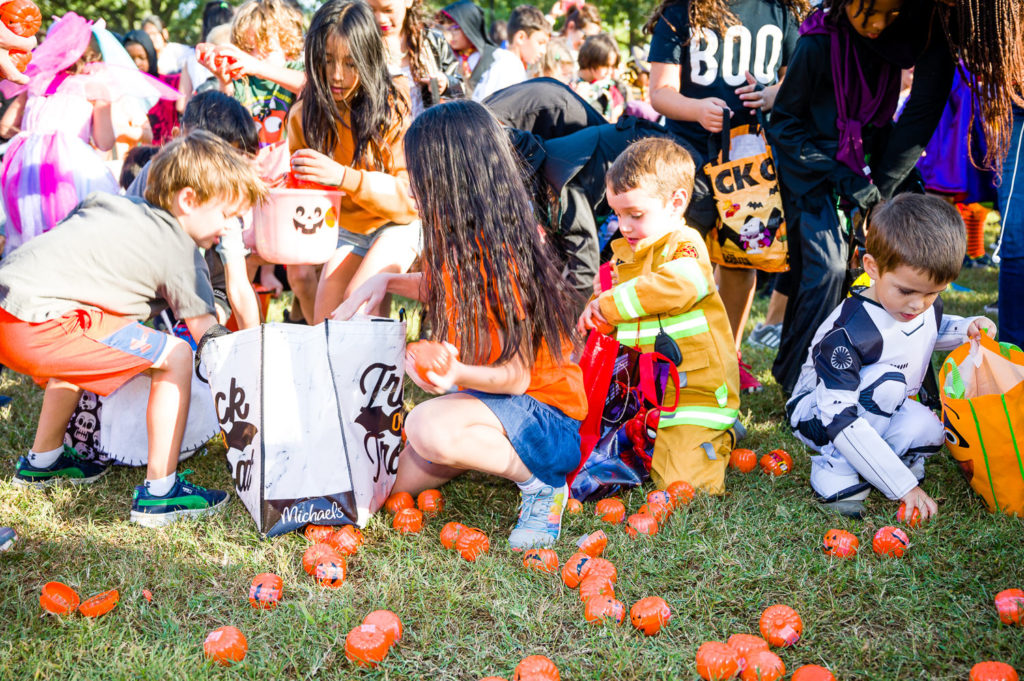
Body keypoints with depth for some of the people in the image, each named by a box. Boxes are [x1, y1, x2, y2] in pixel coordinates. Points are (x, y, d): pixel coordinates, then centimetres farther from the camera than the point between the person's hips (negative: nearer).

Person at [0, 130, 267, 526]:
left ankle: (42, 461, 48)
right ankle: (159, 492, -1)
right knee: (174, 356, -5)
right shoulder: (179, 249, -2)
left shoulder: (115, 206, 22)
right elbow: (205, 331, 2)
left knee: (84, 344, 38)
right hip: (36, 325, -10)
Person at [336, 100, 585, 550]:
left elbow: (517, 378, -23)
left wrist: (457, 373, -43)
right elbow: (442, 290, 26)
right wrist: (387, 282, 9)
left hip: (545, 415, -9)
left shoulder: (499, 257, -24)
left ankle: (540, 483, -15)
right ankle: (488, 448, 16)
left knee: (428, 429, -37)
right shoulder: (458, 242, 2)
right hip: (483, 394, 9)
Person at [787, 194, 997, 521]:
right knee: (887, 383, -33)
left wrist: (967, 328, -3)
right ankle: (834, 466, -20)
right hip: (817, 415, -6)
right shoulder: (847, 332, -33)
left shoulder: (926, 306, -8)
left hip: (878, 412, 6)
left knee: (928, 430, -25)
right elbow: (840, 419, -37)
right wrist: (903, 485, -39)